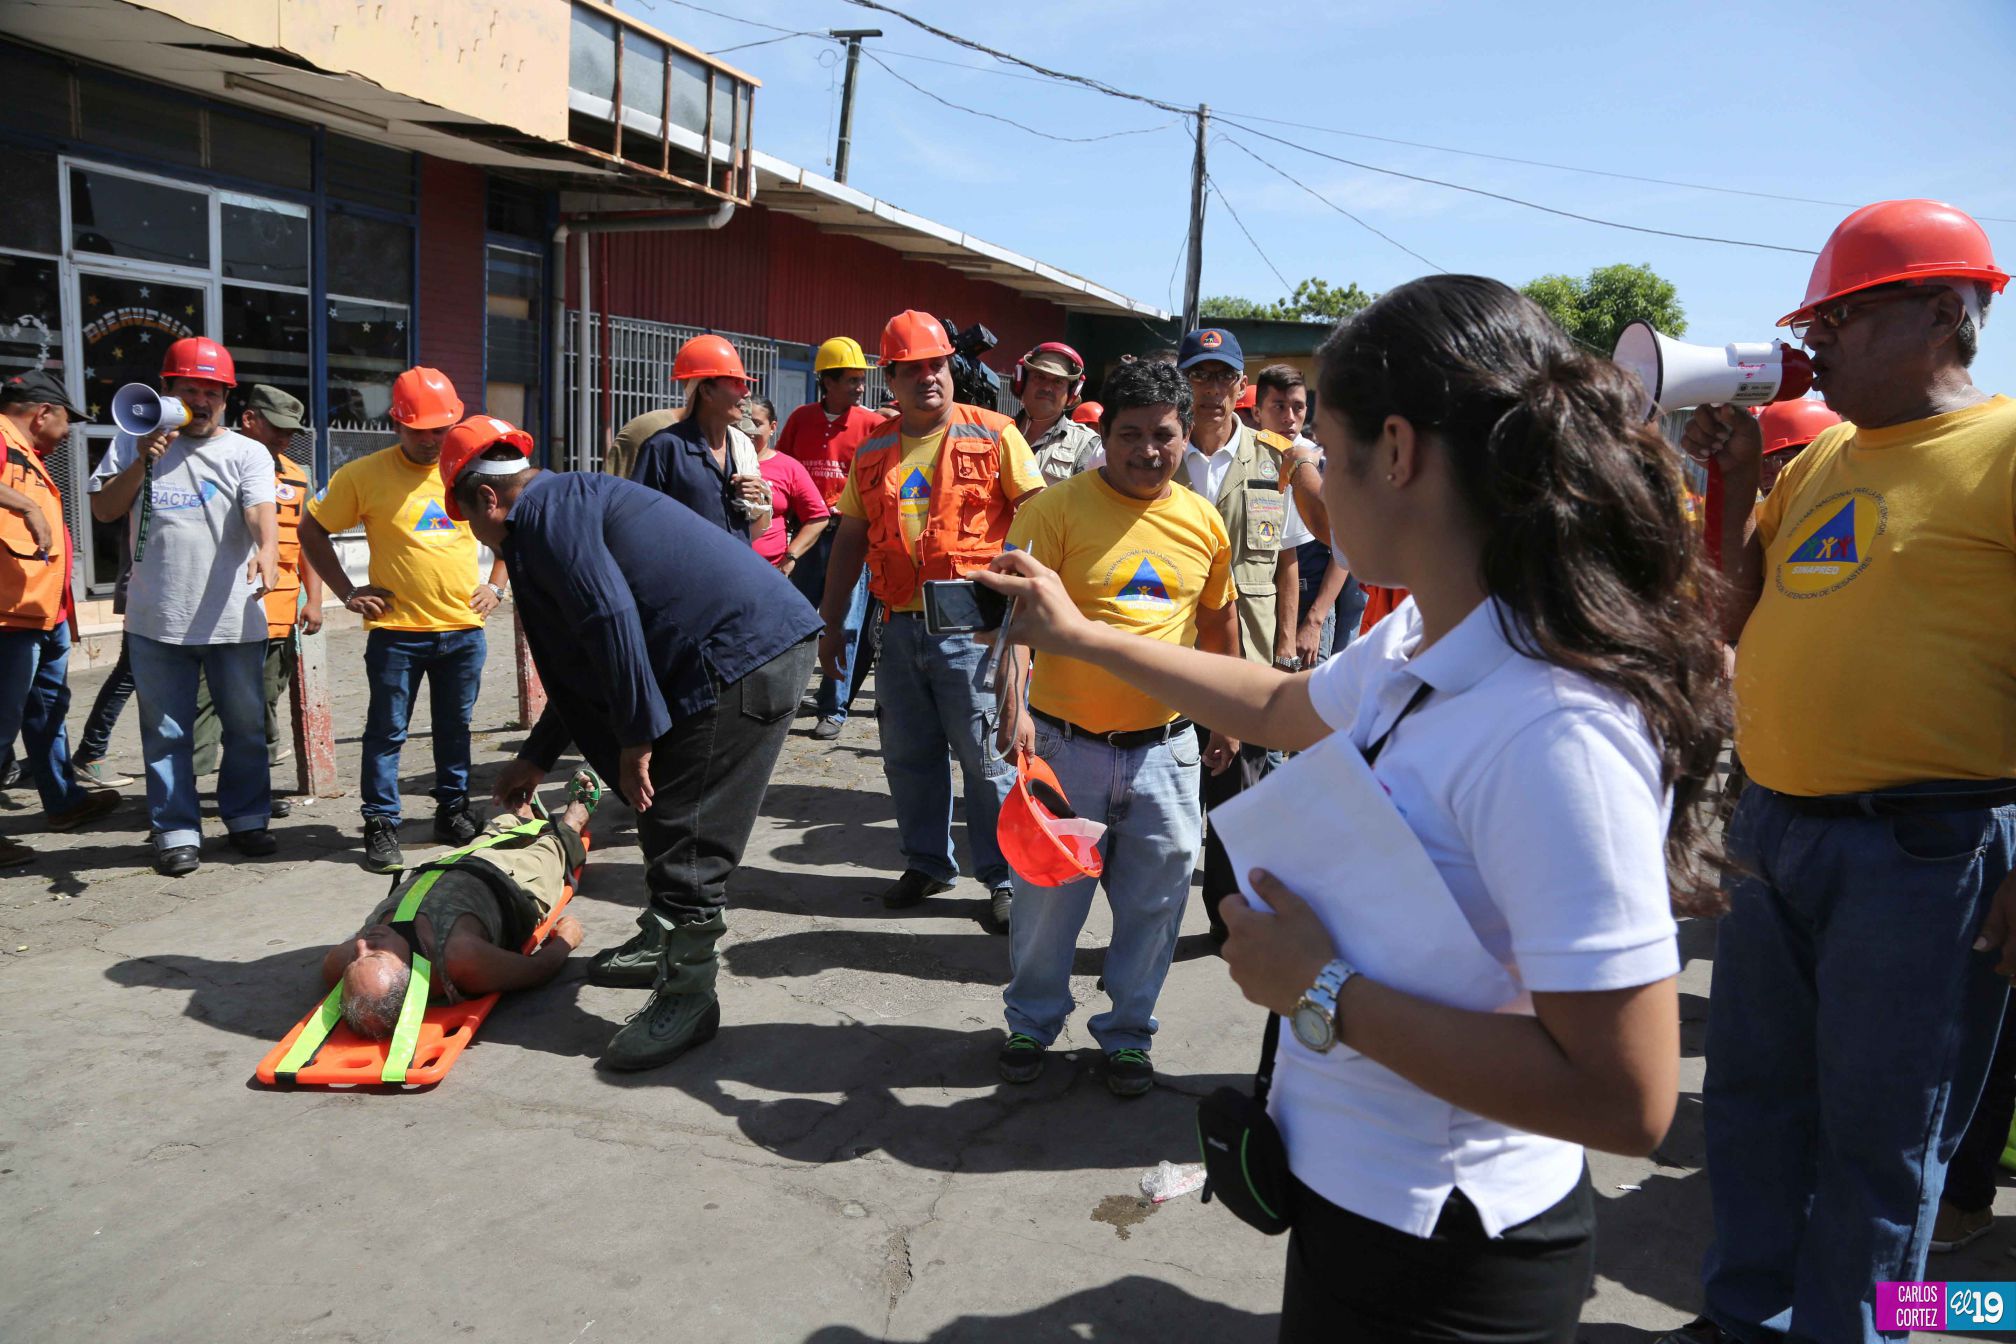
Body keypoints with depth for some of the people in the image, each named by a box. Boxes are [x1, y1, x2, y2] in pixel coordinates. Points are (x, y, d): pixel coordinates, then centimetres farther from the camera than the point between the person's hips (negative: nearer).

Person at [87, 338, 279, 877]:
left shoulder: (247, 453, 2)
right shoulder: (134, 443, 9)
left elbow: (260, 513, -15)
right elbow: (104, 509, 4)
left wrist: (266, 551, -36)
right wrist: (142, 461, -9)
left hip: (233, 621, -1)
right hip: (155, 621, 1)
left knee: (246, 726, 9)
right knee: (166, 732, 7)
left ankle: (247, 817, 25)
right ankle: (176, 831, 17)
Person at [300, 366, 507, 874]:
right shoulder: (363, 475, -4)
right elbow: (312, 531, 5)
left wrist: (495, 584, 8)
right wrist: (347, 592, -1)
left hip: (464, 628, 3)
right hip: (396, 630, -3)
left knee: (456, 727, 13)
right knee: (386, 731, 2)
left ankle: (453, 813, 26)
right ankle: (381, 826, 11)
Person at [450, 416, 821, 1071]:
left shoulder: (544, 510, -6)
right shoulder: (573, 499, 27)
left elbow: (611, 620, -20)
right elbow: (581, 664, 31)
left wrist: (637, 737, -15)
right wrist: (536, 757, 35)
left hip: (743, 656, -11)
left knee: (688, 834, -6)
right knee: (667, 817, 22)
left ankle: (687, 994, 3)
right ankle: (664, 945, 36)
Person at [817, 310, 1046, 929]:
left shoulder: (992, 435, -1)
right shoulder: (874, 449, 12)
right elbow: (850, 539, 16)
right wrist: (832, 624, 15)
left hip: (971, 626, -5)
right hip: (901, 627, 5)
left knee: (987, 758, -1)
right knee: (908, 756, 12)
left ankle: (1005, 876, 12)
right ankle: (926, 864, 28)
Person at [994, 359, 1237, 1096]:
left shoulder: (1203, 521, 5)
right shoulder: (1056, 508, -9)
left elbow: (1218, 616, 19)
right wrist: (1015, 705, -27)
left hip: (1164, 746, 3)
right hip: (1065, 742, -3)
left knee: (1155, 898, 10)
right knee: (1048, 894, 9)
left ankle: (1127, 1032, 30)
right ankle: (1033, 1022, 31)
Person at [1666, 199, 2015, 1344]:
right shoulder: (1825, 453, 13)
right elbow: (1743, 616, 17)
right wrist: (1735, 474, 7)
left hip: (1924, 851, -7)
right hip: (1775, 831, 8)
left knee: (1875, 1136, 7)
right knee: (1752, 1096, 18)